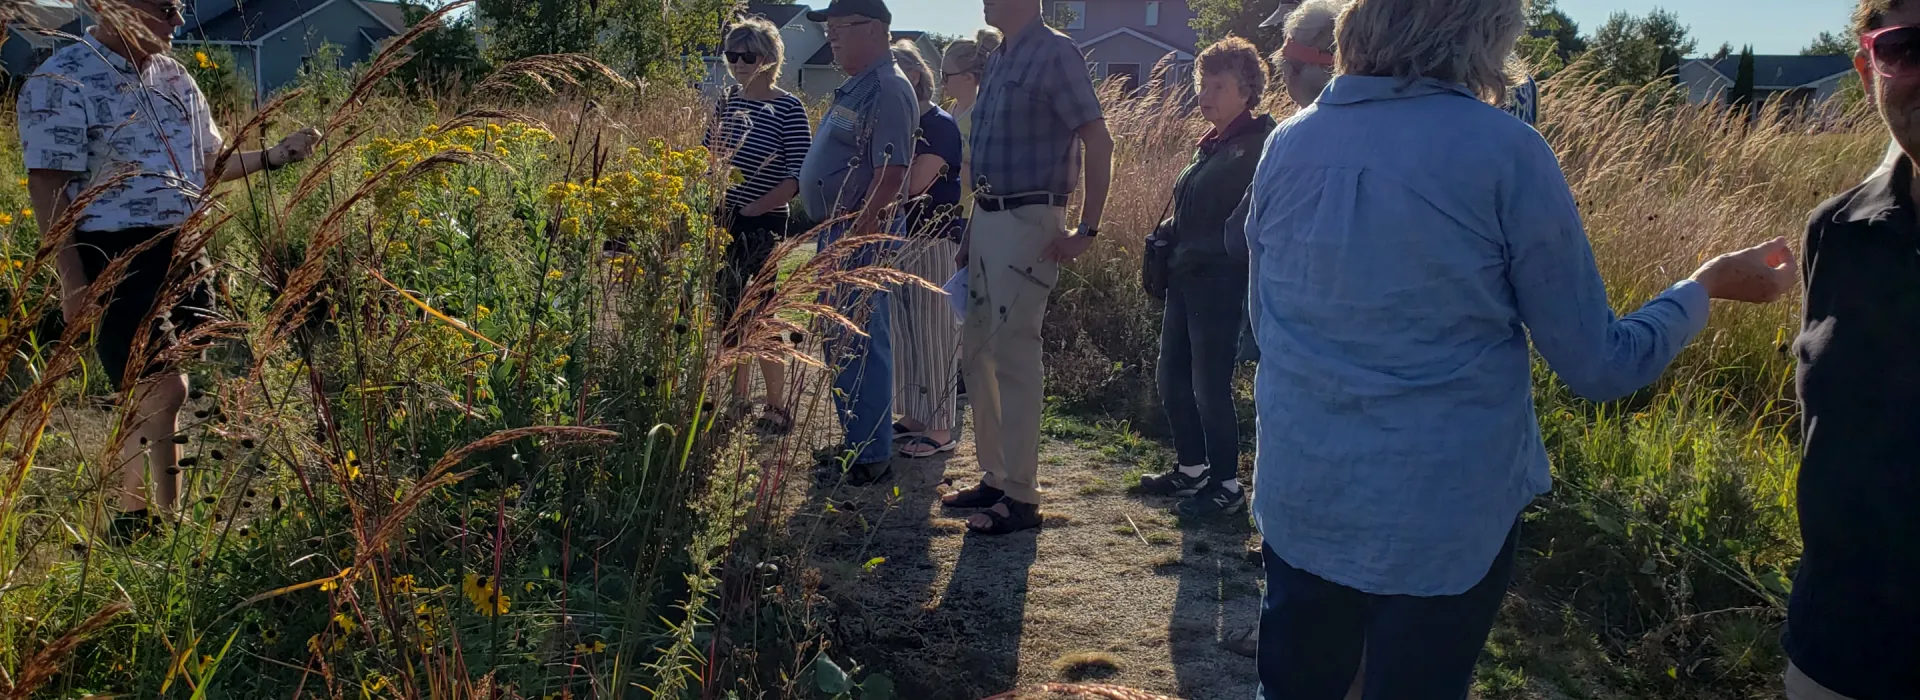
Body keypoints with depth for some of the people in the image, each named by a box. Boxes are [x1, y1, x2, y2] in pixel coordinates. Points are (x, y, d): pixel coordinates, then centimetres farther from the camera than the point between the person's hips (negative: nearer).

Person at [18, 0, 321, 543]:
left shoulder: (173, 76, 12)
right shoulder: (62, 81, -11)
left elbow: (207, 162, 21)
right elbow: (48, 187, -14)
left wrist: (276, 156, 6)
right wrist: (72, 280, -18)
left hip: (183, 254, 8)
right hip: (116, 258, -7)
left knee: (168, 392, 11)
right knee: (161, 393, -10)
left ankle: (137, 518, 25)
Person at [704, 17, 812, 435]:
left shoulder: (788, 108, -9)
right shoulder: (728, 100, 8)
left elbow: (799, 176, -15)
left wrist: (752, 210, -18)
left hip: (762, 225, -6)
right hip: (723, 223, 6)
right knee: (728, 314, 11)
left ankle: (778, 410, 9)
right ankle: (738, 401, 25)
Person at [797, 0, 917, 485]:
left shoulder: (887, 90, -15)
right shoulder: (856, 88, 17)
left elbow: (891, 174, -23)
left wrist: (855, 238, -26)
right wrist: (834, 236, 18)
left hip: (861, 236, -10)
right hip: (838, 232, 10)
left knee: (859, 348, -6)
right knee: (841, 346, 16)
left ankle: (873, 456, 3)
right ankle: (856, 442, 27)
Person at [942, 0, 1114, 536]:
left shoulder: (1055, 54, -9)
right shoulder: (999, 59, 16)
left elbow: (1099, 141, -15)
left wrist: (1087, 230, -16)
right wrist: (972, 230, 18)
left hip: (1028, 223, -9)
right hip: (987, 219, 9)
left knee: (1015, 359, -5)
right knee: (978, 354, 13)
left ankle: (1021, 498, 4)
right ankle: (995, 478, 24)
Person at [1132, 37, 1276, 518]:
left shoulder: (1256, 145, -11)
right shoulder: (1211, 145, 14)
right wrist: (1167, 236, 6)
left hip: (1220, 284, -9)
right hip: (1186, 280, 9)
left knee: (1209, 387, -3)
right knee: (1173, 378, 14)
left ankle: (1226, 486, 10)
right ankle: (1192, 469, 29)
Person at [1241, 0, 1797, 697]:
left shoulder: (1286, 144, -1)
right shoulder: (1505, 153, -14)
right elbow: (1600, 367, -8)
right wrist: (1708, 285, 9)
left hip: (1297, 503, 4)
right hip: (1441, 527, -3)